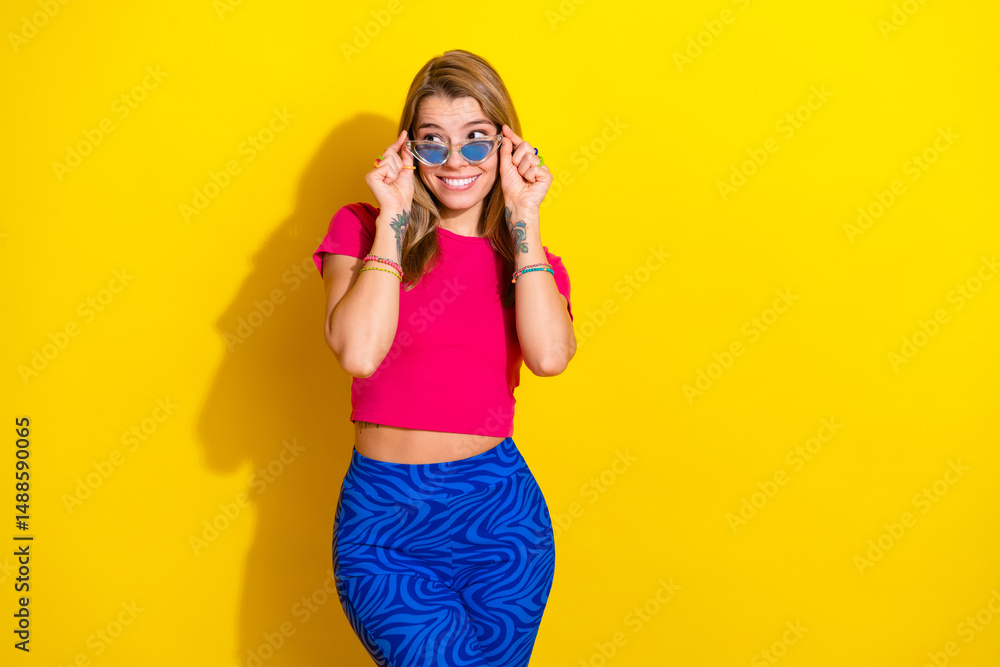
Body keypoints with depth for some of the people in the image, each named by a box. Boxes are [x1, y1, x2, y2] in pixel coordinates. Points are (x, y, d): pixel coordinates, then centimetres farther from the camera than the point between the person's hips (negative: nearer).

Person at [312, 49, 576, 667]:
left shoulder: (527, 255, 8)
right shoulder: (363, 230, 2)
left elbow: (550, 355, -15)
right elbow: (358, 352, -17)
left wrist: (523, 217, -8)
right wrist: (395, 220, -10)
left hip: (497, 511, 2)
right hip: (383, 519, -2)